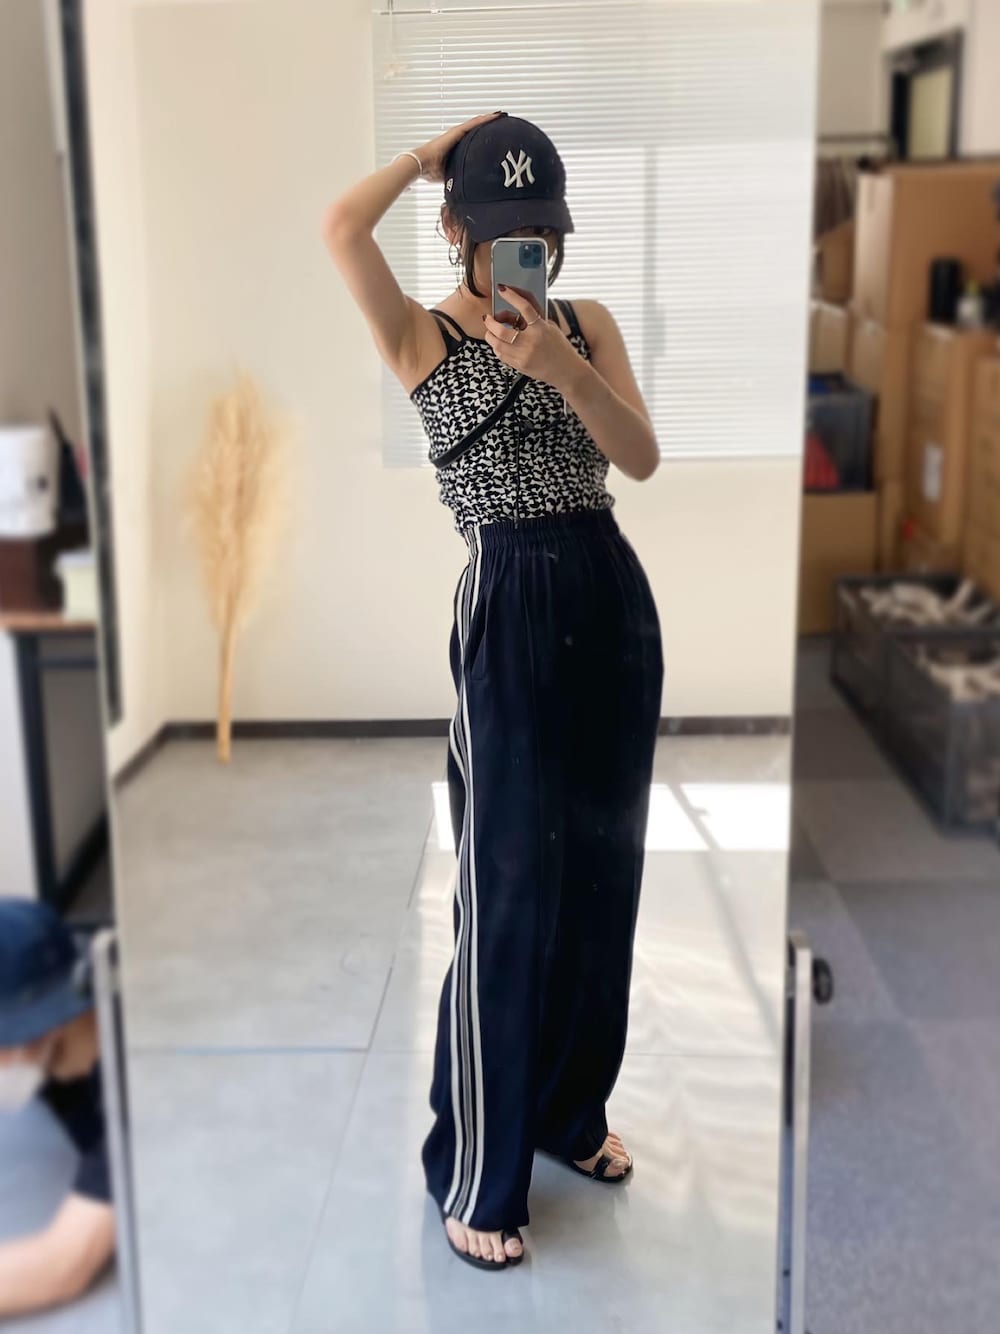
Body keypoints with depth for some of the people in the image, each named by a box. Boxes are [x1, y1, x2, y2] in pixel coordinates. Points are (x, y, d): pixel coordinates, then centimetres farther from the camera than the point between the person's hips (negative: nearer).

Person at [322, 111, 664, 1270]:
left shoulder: (589, 323, 10)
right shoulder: (423, 337, -1)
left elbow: (642, 459, -3)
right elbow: (341, 228, -19)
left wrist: (564, 368, -18)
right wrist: (440, 148, -4)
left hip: (613, 599, 5)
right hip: (509, 609, -5)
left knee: (600, 869, 13)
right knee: (510, 889, -3)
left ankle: (572, 1109, 34)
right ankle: (477, 1175, 12)